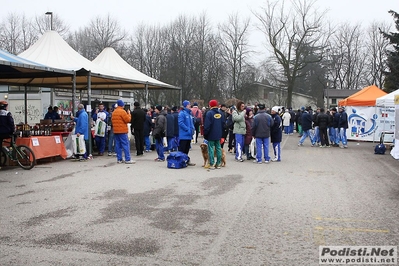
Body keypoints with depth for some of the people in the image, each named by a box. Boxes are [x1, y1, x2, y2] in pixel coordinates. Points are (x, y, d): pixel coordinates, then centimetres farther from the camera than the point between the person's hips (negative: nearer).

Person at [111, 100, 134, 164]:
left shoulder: (114, 112, 12)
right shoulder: (122, 111, -12)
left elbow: (112, 121, 16)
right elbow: (128, 120, -11)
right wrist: (129, 114, 2)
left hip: (115, 131, 8)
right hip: (122, 131, -7)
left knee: (118, 145, 9)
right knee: (126, 144, -5)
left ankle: (119, 159, 10)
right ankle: (128, 159, -7)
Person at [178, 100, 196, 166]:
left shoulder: (189, 113, 15)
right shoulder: (182, 113, -11)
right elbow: (180, 123, -19)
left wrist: (193, 128, 4)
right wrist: (187, 129, -20)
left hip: (189, 135, 8)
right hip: (183, 135, -8)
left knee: (187, 149, 15)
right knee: (182, 149, -5)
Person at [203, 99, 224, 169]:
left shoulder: (209, 113, -13)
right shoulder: (220, 113, 7)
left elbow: (207, 125, -16)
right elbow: (223, 124, 12)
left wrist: (205, 134, -6)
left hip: (211, 135, -6)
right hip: (218, 135, 6)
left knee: (211, 149, -1)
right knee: (218, 148, 11)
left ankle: (212, 164, -2)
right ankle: (218, 164, 15)